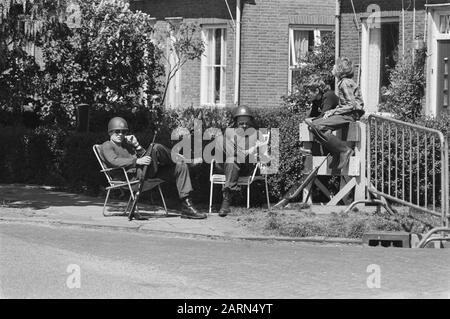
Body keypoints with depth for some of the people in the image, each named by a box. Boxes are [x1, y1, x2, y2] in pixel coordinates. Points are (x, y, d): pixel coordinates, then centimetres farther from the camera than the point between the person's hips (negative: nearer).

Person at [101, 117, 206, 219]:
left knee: (181, 167, -1)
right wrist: (137, 161, -22)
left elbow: (144, 157, 24)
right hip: (132, 175, -8)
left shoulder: (127, 144, 33)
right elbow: (114, 161, -14)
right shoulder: (107, 146, 9)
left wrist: (136, 145, 8)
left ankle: (187, 207, -8)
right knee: (156, 148, -28)